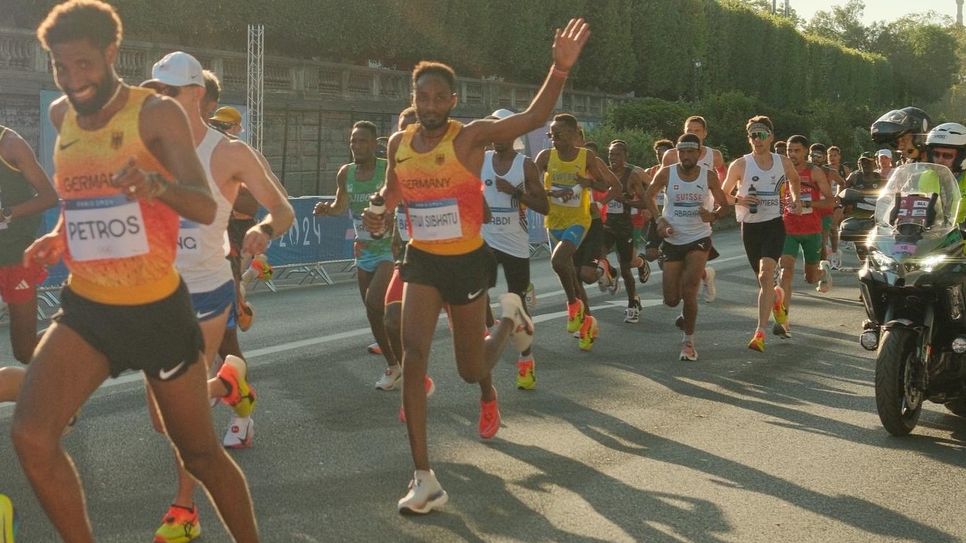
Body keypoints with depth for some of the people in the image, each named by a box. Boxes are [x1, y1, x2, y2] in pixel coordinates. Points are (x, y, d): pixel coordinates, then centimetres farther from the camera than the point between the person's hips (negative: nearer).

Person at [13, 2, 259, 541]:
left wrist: (155, 184, -45)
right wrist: (59, 235, 6)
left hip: (159, 308, -4)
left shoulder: (157, 113, -13)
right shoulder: (61, 116, 5)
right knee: (31, 437, -16)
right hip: (86, 308, 4)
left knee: (201, 453, 8)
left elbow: (206, 208, -25)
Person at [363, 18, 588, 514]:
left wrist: (560, 69, -38)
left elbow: (533, 118, -25)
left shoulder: (470, 137, -14)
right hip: (421, 261, 3)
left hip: (467, 261, -3)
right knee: (412, 356, -14)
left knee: (470, 369, 10)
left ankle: (508, 316, 49)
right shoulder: (399, 143, 0)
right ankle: (424, 479, -9)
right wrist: (377, 212, -3)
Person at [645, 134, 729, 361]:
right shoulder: (666, 174, -7)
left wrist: (713, 216, -20)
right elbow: (649, 196, 10)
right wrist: (659, 219, -5)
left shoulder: (709, 176, -8)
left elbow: (724, 204, 2)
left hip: (699, 238, -2)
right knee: (671, 300, 3)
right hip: (673, 240, 2)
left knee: (689, 293, -16)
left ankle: (688, 341, 3)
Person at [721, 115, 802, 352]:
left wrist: (795, 198, 11)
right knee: (764, 279, 13)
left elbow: (794, 179, 26)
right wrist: (738, 200, -17)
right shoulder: (740, 165, -5)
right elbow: (722, 195, 2)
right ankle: (776, 298, 52)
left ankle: (761, 332, -26)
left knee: (766, 273, -21)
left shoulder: (783, 163, 2)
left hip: (774, 224, -1)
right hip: (750, 226, 1)